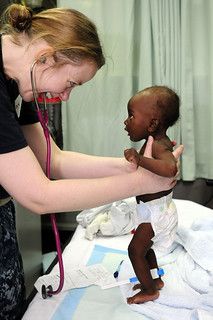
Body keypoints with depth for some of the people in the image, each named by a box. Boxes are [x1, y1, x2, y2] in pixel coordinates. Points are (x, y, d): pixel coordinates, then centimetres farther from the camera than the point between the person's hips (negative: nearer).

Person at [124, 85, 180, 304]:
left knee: (135, 249, 2)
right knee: (144, 247, 24)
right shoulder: (157, 142, 1)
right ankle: (155, 280, 42)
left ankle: (149, 291, 18)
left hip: (156, 210, -9)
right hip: (153, 209, 9)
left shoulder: (158, 146, -28)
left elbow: (169, 168, -50)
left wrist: (140, 159, -44)